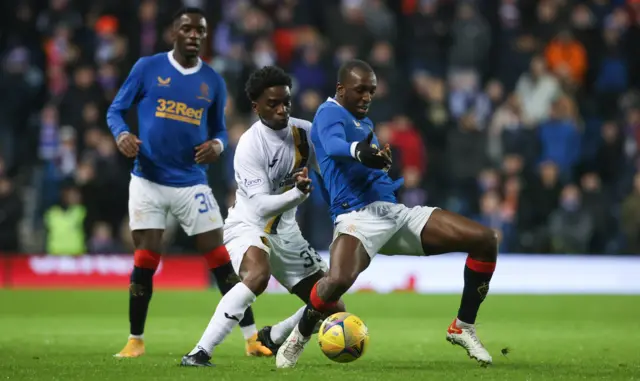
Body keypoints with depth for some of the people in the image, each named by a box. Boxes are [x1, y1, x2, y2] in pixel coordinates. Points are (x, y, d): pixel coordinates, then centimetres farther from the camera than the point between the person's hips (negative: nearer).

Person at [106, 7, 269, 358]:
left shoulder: (213, 82, 6)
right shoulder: (147, 68, -1)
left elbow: (219, 129, 14)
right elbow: (116, 110, 3)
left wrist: (217, 144, -10)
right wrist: (122, 135, -19)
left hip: (192, 184, 2)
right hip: (148, 181, -1)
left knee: (220, 258, -2)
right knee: (145, 260, -2)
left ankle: (252, 337, 2)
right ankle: (136, 340, 13)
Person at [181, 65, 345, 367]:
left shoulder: (305, 132, -5)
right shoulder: (250, 146, -22)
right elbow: (262, 207, -27)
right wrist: (299, 193, -43)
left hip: (285, 231, 6)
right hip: (248, 225, -6)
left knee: (332, 309, 3)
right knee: (259, 274, -40)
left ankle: (273, 337, 31)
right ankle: (200, 352, -37)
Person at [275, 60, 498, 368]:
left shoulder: (364, 122, 25)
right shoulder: (330, 113, -2)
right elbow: (334, 145, -28)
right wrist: (359, 152, -48)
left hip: (395, 212, 9)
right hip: (358, 214, -9)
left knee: (485, 240, -3)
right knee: (339, 279, -38)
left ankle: (463, 328, 9)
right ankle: (299, 337, -6)